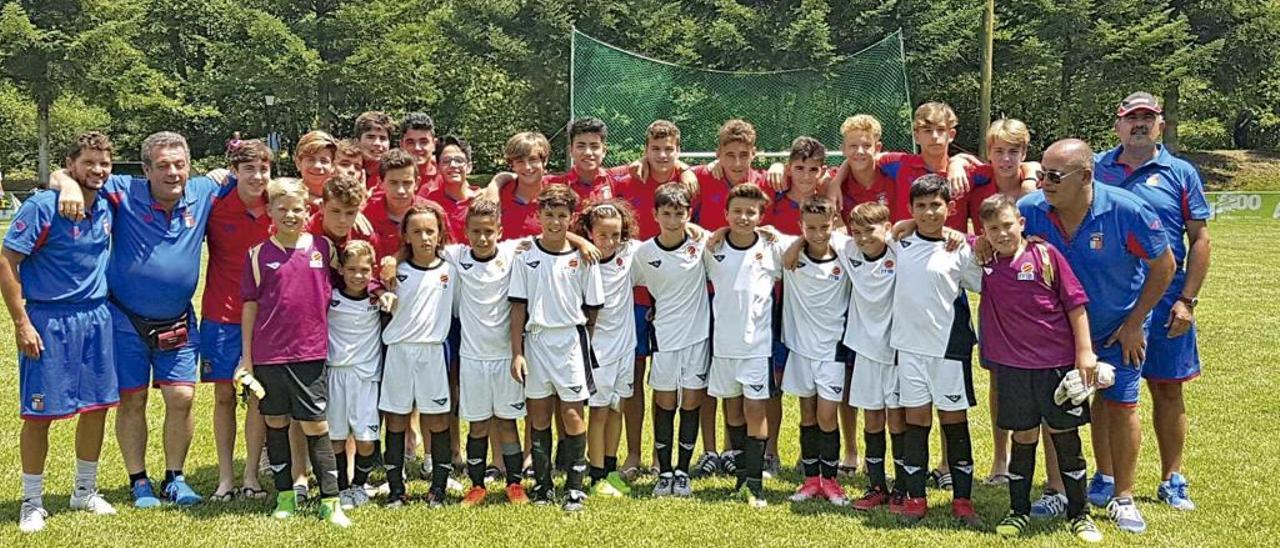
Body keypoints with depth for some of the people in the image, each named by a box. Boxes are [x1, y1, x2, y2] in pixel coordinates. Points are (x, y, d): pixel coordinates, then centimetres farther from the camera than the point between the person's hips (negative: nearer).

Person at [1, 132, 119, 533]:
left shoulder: (108, 206, 3)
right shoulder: (42, 207, -13)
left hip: (96, 317, 5)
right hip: (49, 321, -5)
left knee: (97, 405, 10)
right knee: (40, 412, 2)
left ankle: (85, 492, 27)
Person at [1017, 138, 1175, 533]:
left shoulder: (1126, 211, -27)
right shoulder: (1030, 209, -20)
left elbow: (1163, 265, -14)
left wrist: (1134, 324, -11)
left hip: (1120, 327, -3)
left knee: (1120, 404, -1)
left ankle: (1123, 497, 15)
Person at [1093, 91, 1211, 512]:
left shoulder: (1181, 173, 2)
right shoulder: (1097, 168, 5)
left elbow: (1200, 239, 1)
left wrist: (1187, 300, -6)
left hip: (1163, 297, -1)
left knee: (1167, 388, 7)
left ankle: (1171, 481, 19)